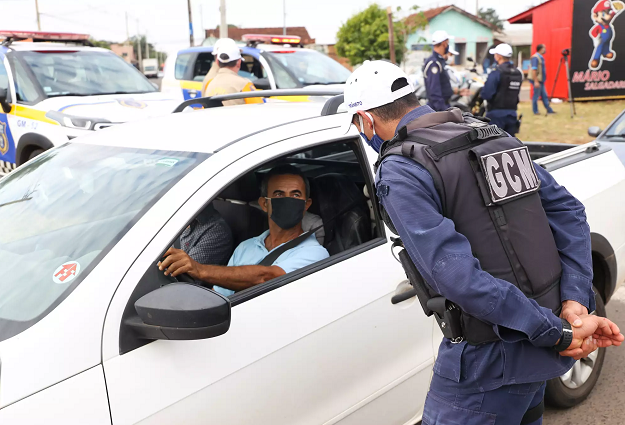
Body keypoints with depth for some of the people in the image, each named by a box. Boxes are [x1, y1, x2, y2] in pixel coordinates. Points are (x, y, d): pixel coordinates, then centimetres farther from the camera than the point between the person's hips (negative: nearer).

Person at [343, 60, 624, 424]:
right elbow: (568, 211, 3)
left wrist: (560, 334, -22)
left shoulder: (399, 172, -17)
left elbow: (457, 276, -28)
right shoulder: (491, 134, 7)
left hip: (491, 356, -8)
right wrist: (575, 302, -7)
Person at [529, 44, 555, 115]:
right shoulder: (535, 57, -14)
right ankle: (535, 111, 4)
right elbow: (533, 70, -21)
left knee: (544, 95, 10)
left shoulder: (541, 57, 16)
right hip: (537, 81, -10)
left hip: (541, 80, 10)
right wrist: (536, 81, -25)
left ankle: (549, 110, 12)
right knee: (536, 96, -3)